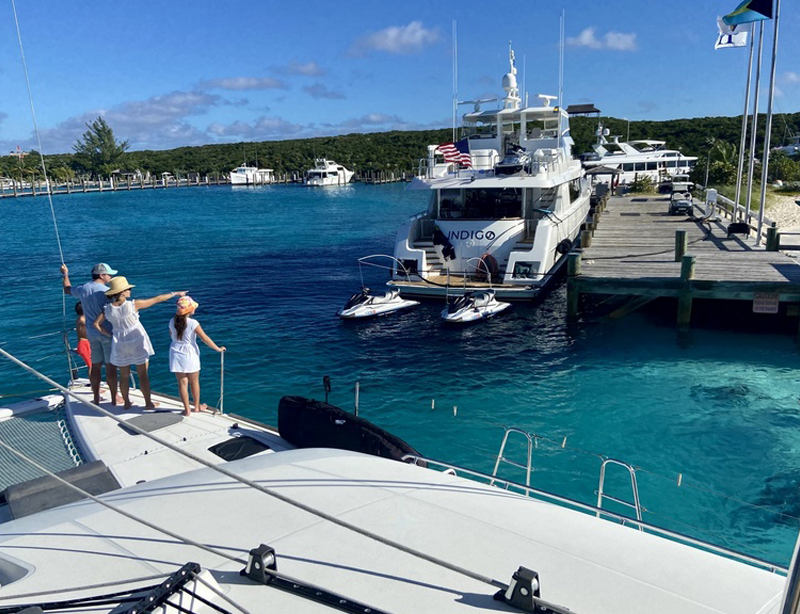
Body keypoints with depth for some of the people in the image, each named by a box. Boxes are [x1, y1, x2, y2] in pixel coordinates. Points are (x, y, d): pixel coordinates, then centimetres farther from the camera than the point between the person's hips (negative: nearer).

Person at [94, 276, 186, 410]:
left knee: (124, 376, 17)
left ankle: (127, 403, 29)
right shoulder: (133, 305, -20)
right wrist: (175, 293, -4)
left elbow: (96, 324, -3)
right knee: (143, 375, 8)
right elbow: (157, 299, -13)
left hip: (120, 345, 3)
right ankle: (148, 403, 15)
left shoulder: (107, 309, -9)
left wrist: (109, 334, 5)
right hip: (138, 342, -3)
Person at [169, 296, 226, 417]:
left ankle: (187, 409, 14)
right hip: (190, 354, -3)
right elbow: (205, 338, -14)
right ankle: (197, 406, 29)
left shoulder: (172, 322, -5)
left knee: (182, 383, 8)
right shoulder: (193, 323, -18)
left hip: (176, 353, 3)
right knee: (194, 382, 15)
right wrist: (218, 348, -4)